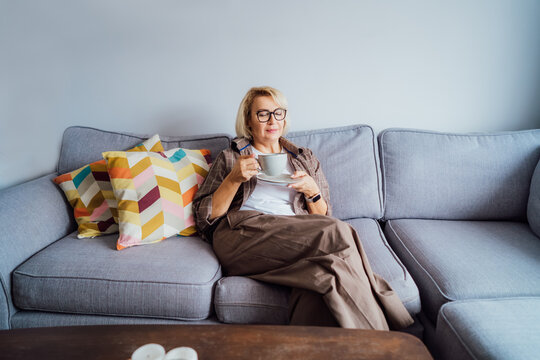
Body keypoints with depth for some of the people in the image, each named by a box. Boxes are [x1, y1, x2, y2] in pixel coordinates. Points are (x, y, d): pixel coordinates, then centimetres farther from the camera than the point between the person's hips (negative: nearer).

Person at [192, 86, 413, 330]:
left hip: (295, 236, 3)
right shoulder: (229, 158, 20)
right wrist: (234, 179, -6)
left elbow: (323, 217, 20)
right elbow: (204, 217, 8)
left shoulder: (305, 159, 26)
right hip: (242, 232, -2)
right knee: (337, 232, -29)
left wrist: (312, 191, -1)